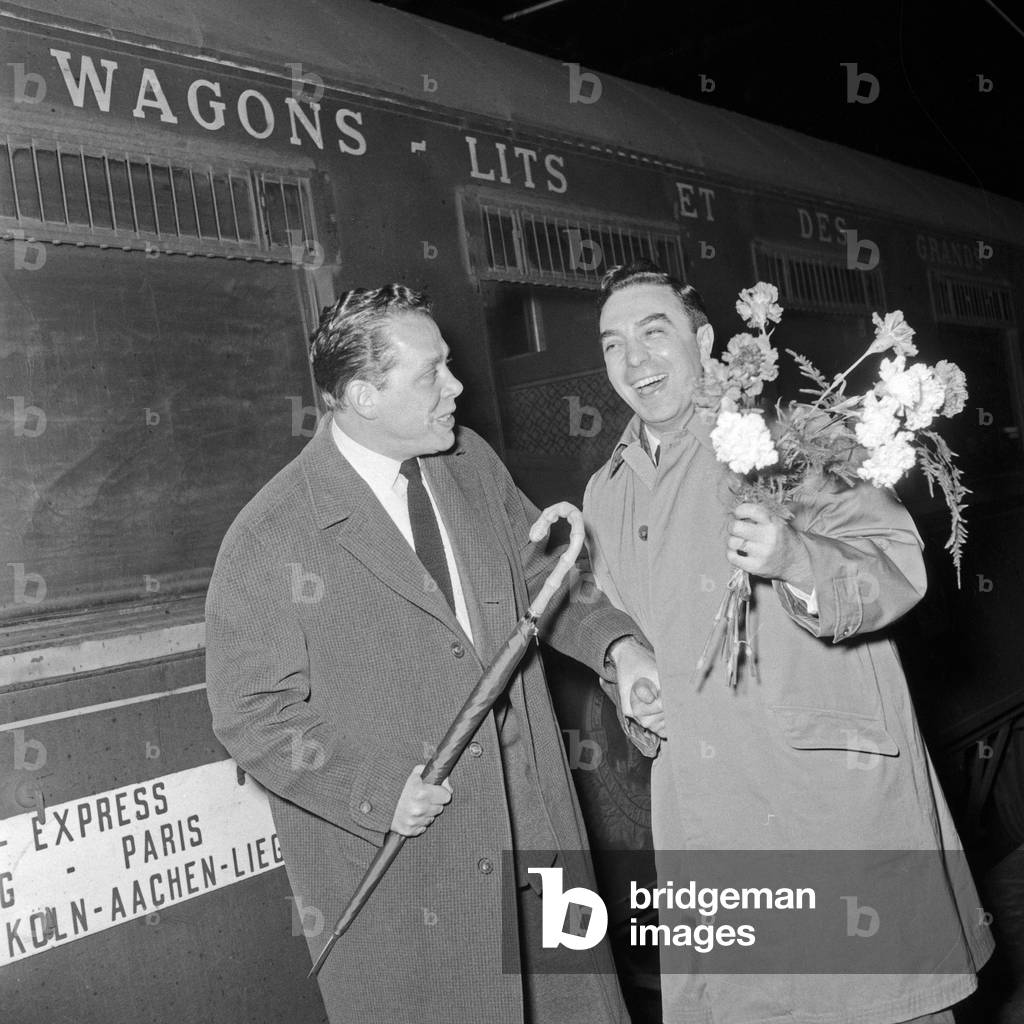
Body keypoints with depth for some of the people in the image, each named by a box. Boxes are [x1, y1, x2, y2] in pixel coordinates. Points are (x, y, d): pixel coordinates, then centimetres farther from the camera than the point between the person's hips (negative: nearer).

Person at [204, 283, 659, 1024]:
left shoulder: (472, 464, 2)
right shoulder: (270, 542, -17)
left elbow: (537, 574, 14)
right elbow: (251, 712, -12)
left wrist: (614, 641, -3)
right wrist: (377, 793, -21)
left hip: (534, 822, 6)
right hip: (389, 860, -5)